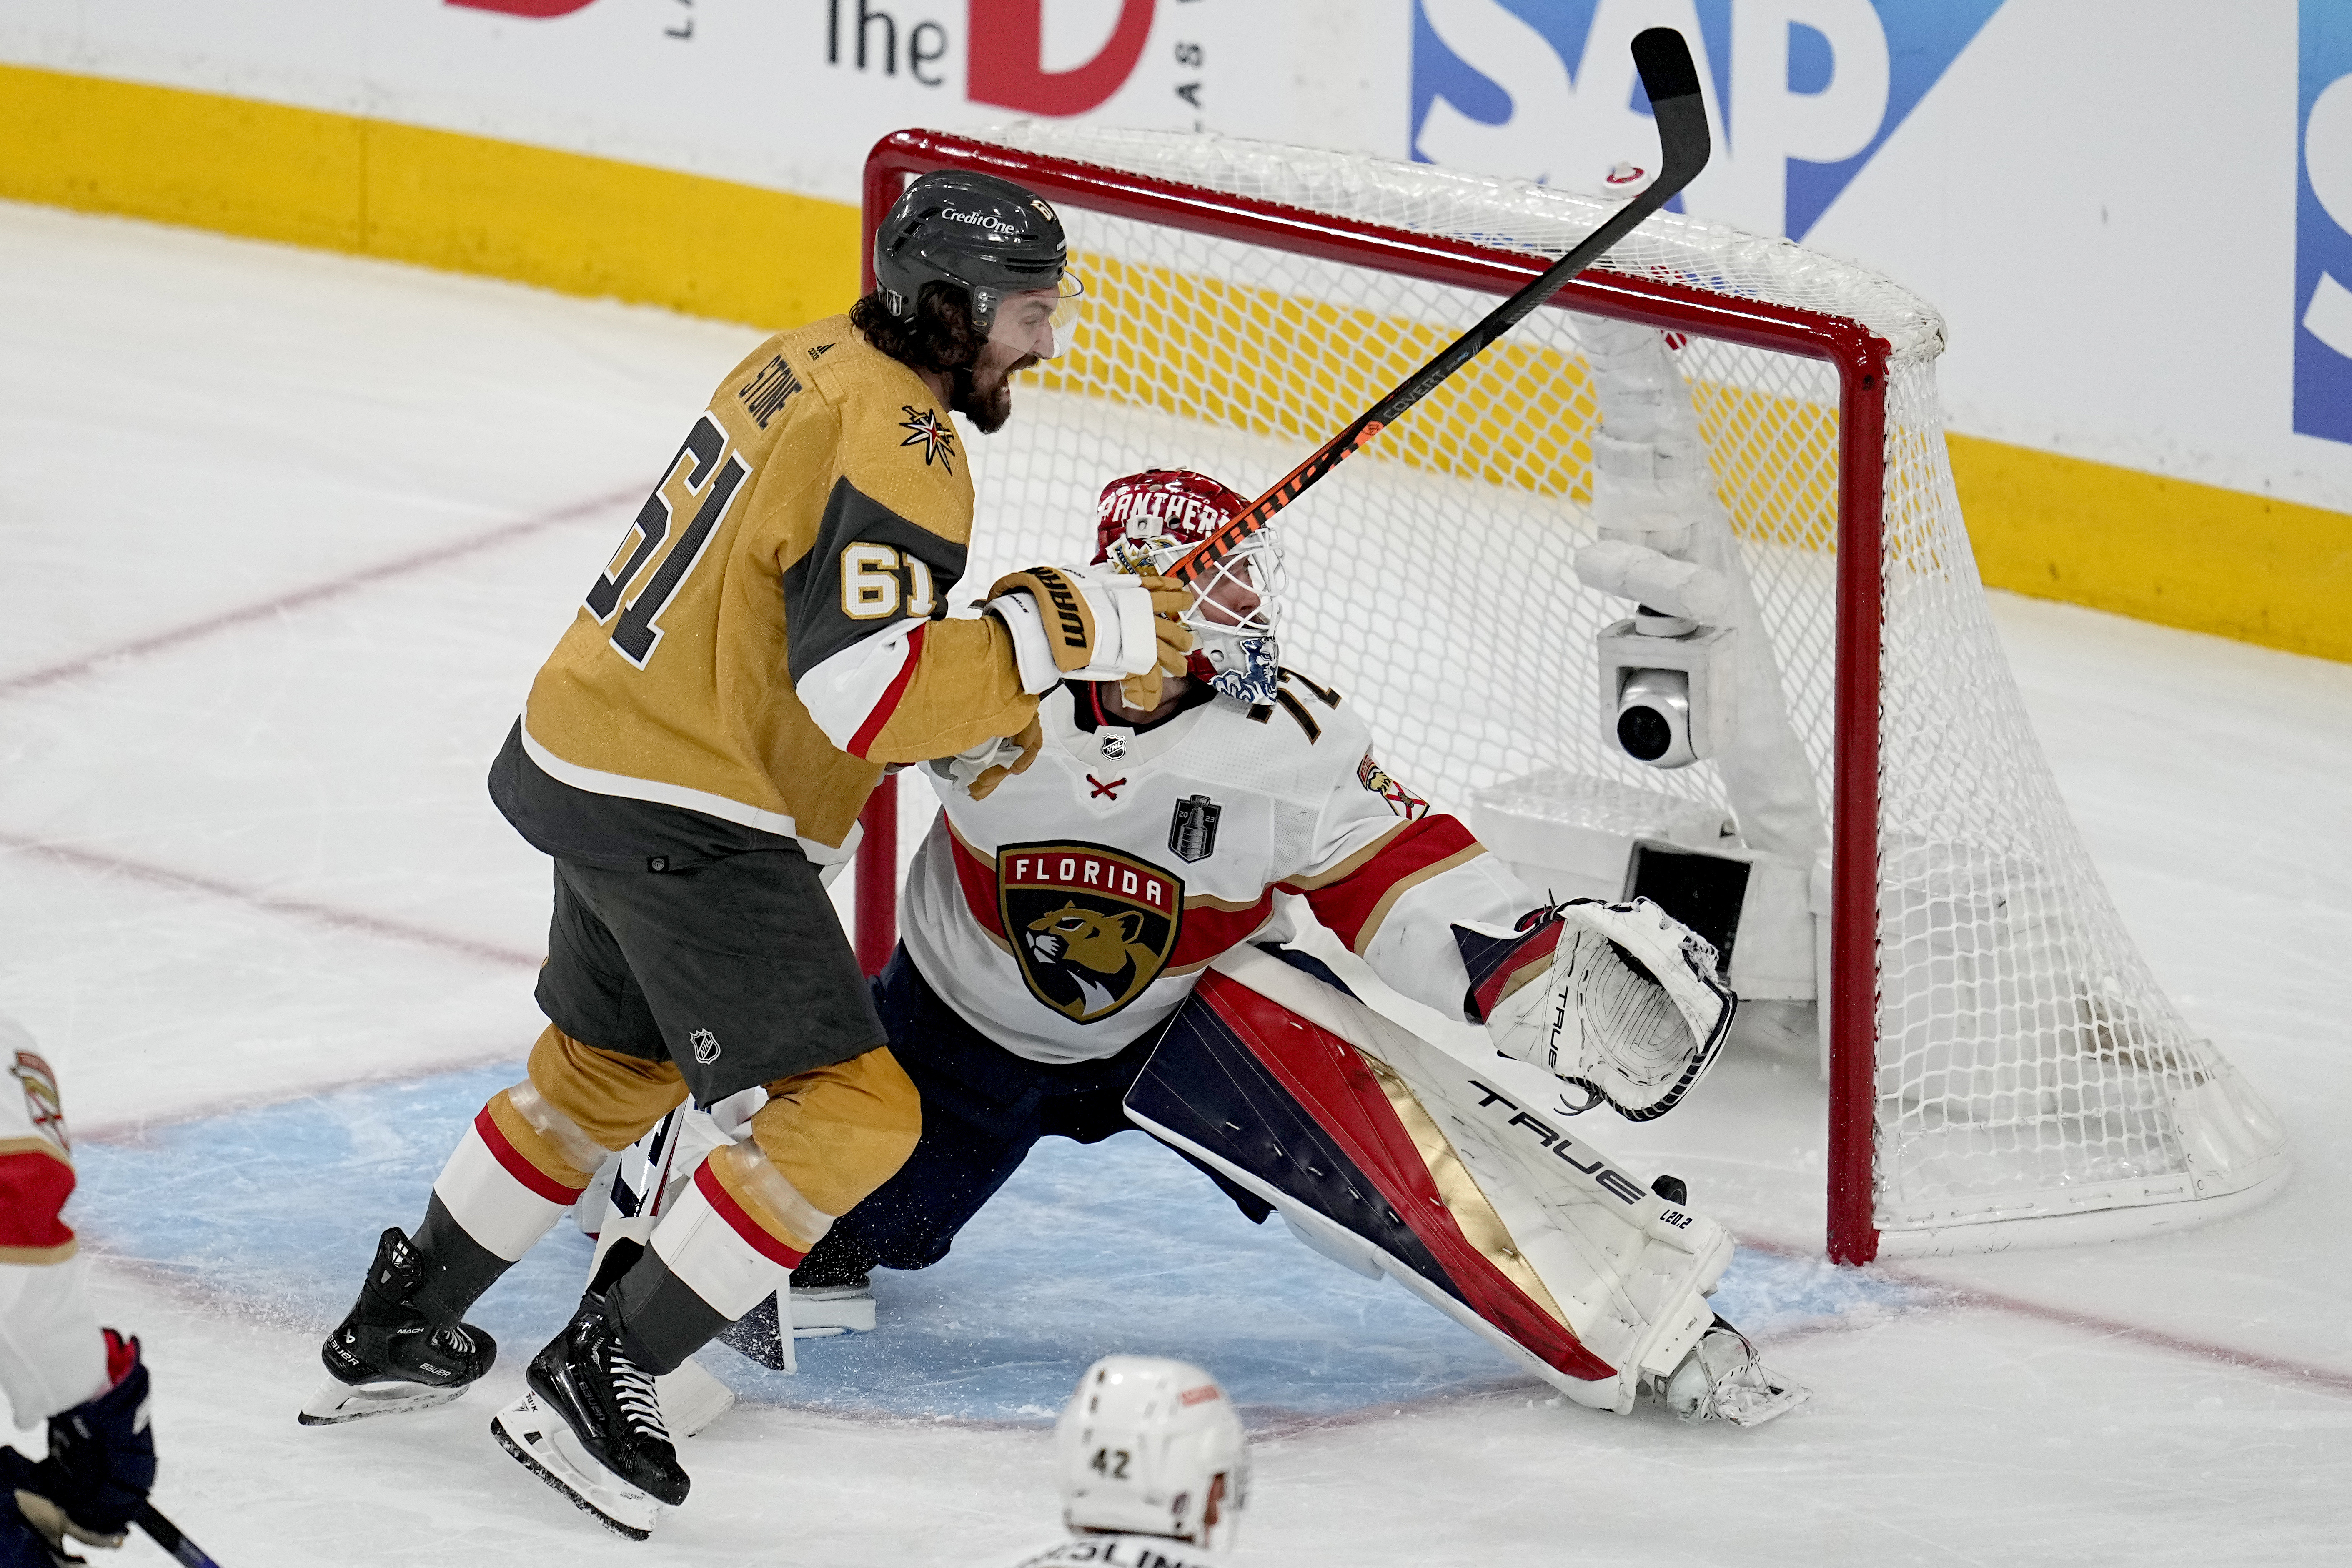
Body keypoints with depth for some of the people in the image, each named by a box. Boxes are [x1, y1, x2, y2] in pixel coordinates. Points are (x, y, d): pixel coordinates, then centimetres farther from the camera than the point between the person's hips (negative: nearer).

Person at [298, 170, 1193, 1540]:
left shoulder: (811, 366, 9)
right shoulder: (896, 446, -21)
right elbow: (866, 692, -30)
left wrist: (984, 701, 14)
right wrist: (1061, 633, -25)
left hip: (598, 758, 10)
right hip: (691, 822, -10)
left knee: (609, 1067, 29)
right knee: (850, 1112, -10)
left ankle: (396, 1331, 40)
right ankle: (598, 1385, -9)